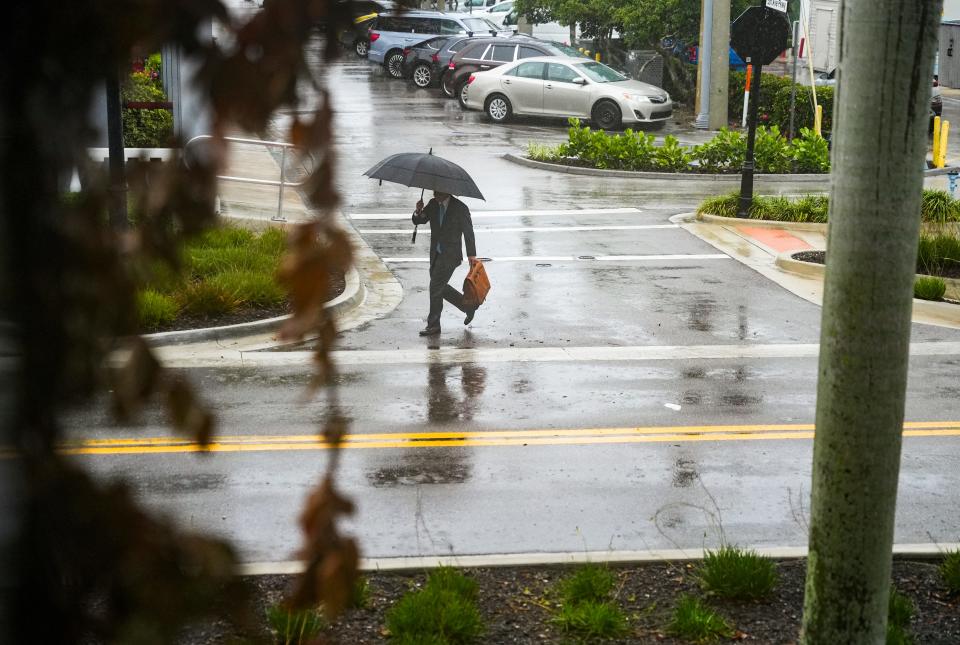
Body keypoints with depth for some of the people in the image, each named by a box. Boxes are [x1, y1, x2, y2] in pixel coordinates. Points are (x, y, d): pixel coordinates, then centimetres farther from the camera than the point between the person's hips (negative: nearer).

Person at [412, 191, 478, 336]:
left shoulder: (460, 208, -10)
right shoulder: (433, 204, 4)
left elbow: (468, 232, -3)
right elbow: (419, 221, 4)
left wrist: (471, 255, 0)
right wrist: (418, 212, -19)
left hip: (450, 255, -7)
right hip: (436, 254, 7)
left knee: (435, 286, -11)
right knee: (440, 287, 11)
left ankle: (433, 325, -3)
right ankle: (468, 306, 29)